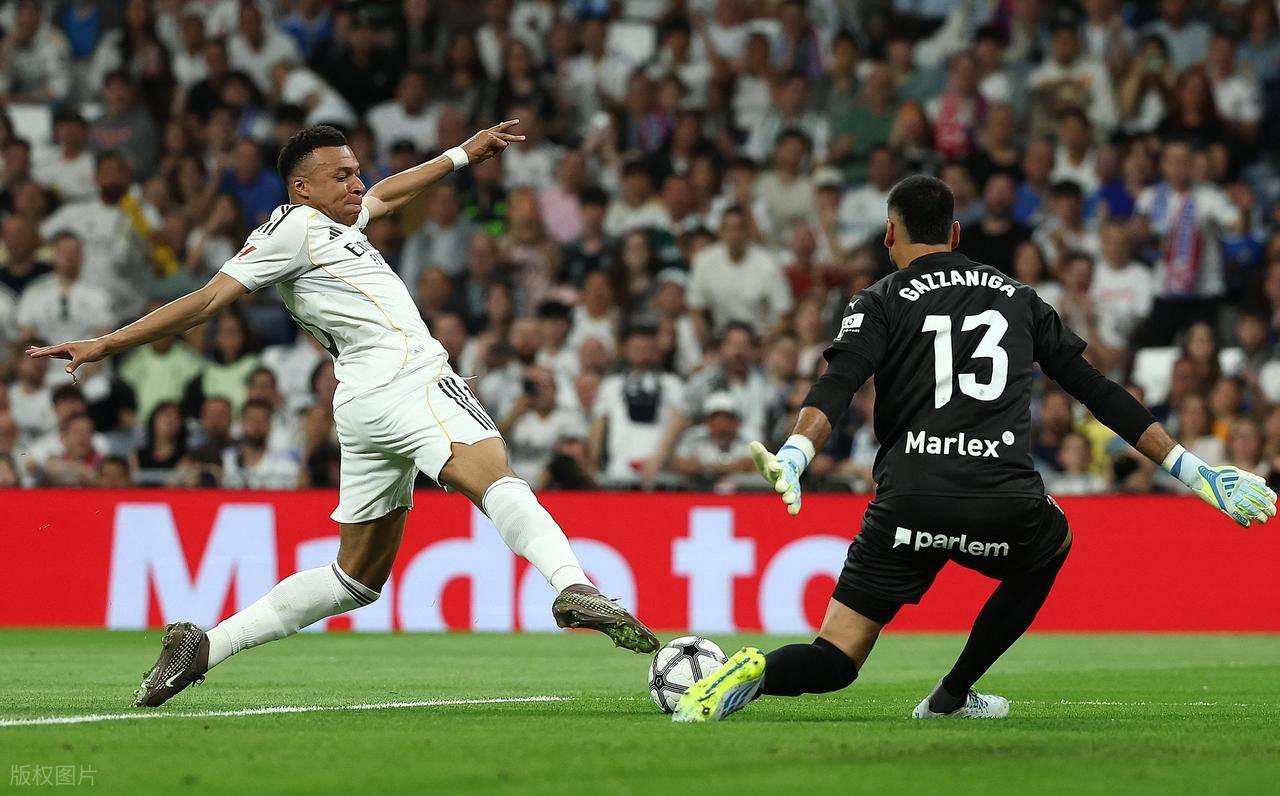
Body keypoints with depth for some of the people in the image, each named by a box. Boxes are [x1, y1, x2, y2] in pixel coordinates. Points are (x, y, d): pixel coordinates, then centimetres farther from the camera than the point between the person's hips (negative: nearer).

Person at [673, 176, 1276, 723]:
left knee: (834, 663, 4)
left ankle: (757, 674, -30)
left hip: (910, 502, -1)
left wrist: (793, 457, -25)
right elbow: (1099, 392, 20)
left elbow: (836, 388, -9)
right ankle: (952, 695, 32)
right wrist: (1193, 471, 24)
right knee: (1053, 544, 37)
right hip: (1006, 506, 1)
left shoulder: (881, 302, 12)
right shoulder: (1018, 299, 21)